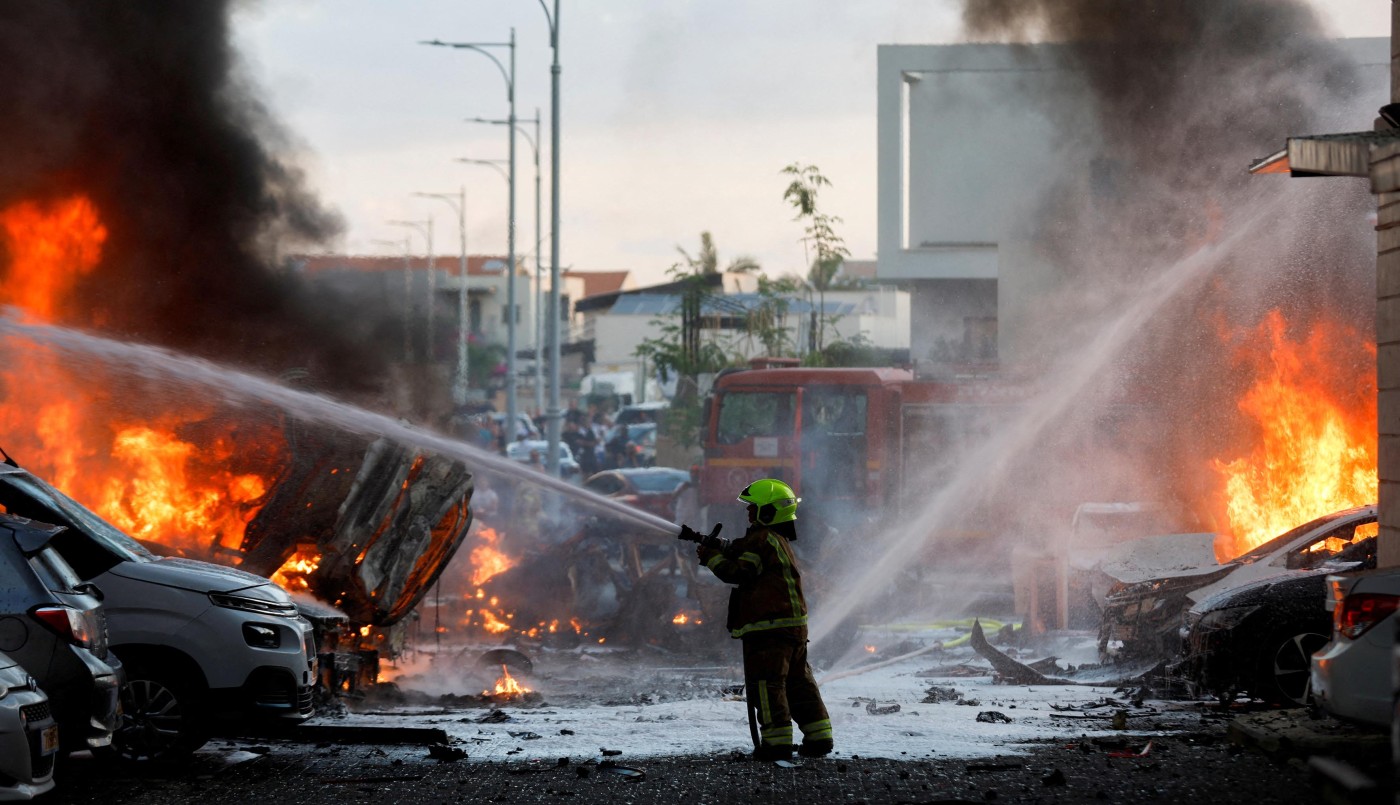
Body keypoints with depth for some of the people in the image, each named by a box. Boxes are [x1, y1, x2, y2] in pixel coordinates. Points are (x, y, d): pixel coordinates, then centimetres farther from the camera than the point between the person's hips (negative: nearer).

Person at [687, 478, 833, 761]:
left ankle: (777, 739, -12)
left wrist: (712, 557, -5)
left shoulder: (761, 539, -11)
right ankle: (818, 735, 13)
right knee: (798, 680, 13)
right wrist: (720, 550, 11)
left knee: (766, 681, -7)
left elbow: (739, 573, -16)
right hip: (795, 625, 10)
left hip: (769, 626, -10)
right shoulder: (780, 541, 21)